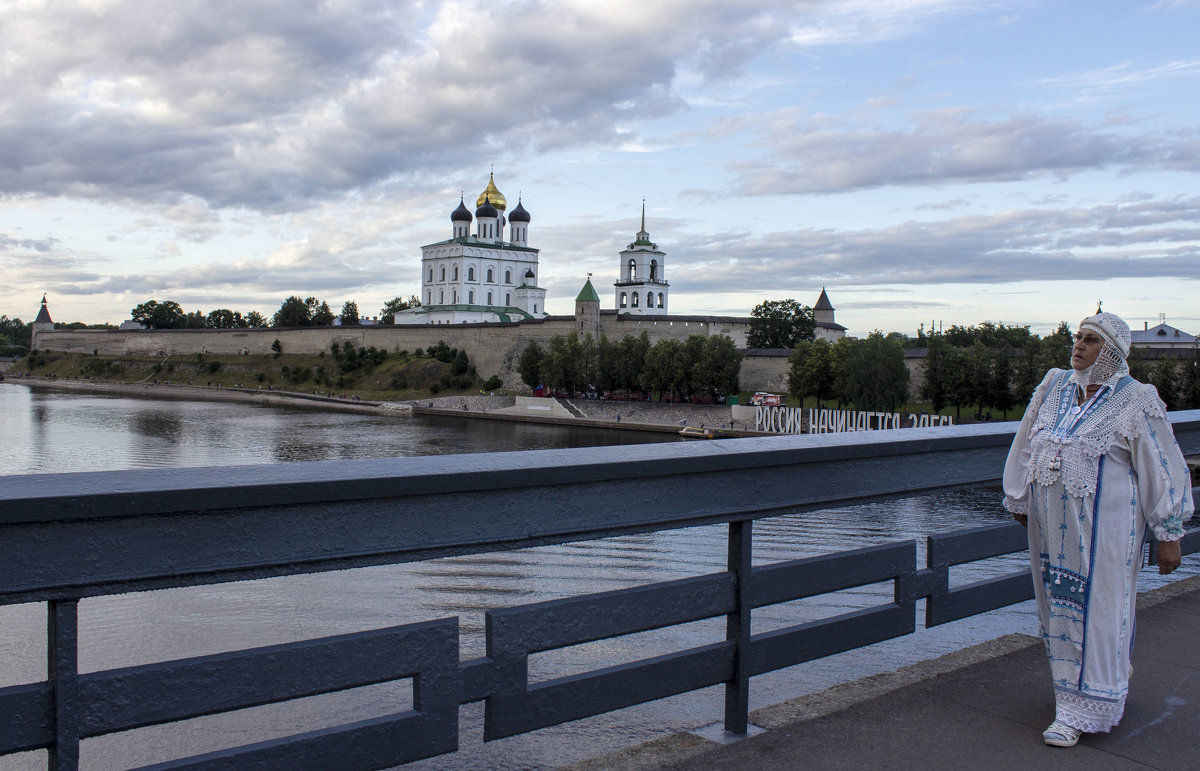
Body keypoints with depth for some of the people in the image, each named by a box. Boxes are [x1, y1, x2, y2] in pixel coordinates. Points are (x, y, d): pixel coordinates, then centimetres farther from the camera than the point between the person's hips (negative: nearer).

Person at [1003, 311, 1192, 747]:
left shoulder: (1136, 402, -8)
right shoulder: (1054, 387, 6)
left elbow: (1163, 469, -6)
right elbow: (1027, 445, 16)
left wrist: (1169, 534, -7)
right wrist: (1019, 499, 20)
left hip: (1102, 527, -6)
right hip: (1051, 523, 6)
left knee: (1095, 610, -1)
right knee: (1058, 605, 14)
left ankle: (1081, 710, 10)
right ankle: (1113, 672, 37)